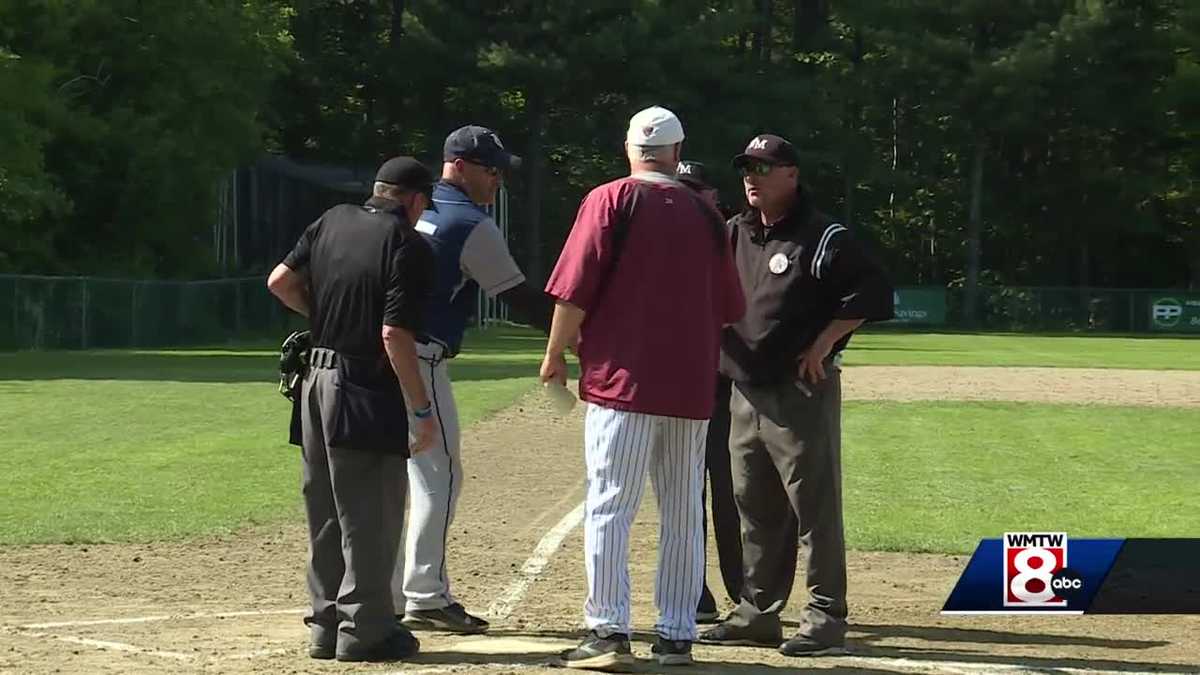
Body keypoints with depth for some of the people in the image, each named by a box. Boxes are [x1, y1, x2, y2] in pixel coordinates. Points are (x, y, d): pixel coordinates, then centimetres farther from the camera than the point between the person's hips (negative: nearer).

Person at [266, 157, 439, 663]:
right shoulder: (409, 246, -11)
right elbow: (394, 334, -17)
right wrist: (421, 409, -12)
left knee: (325, 513, 14)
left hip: (317, 383, 7)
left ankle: (326, 624, 20)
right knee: (372, 515, 1)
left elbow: (280, 282, 8)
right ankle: (364, 631, 4)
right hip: (366, 393, -7)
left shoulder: (333, 221, 8)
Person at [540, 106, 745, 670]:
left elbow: (575, 289, -8)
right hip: (692, 387, 4)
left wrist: (556, 354, 3)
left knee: (609, 507, -4)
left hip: (623, 377, -4)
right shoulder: (705, 214, 9)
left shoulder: (610, 201, -4)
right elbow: (729, 309, 14)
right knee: (683, 513, 10)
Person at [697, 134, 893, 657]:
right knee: (755, 509, 13)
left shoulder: (823, 238, -9)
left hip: (802, 393, -8)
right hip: (746, 393, 8)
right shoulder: (733, 235, 13)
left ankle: (826, 617, 0)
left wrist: (824, 343, -16)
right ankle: (758, 612, 21)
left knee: (815, 508, -5)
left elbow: (872, 292, -14)